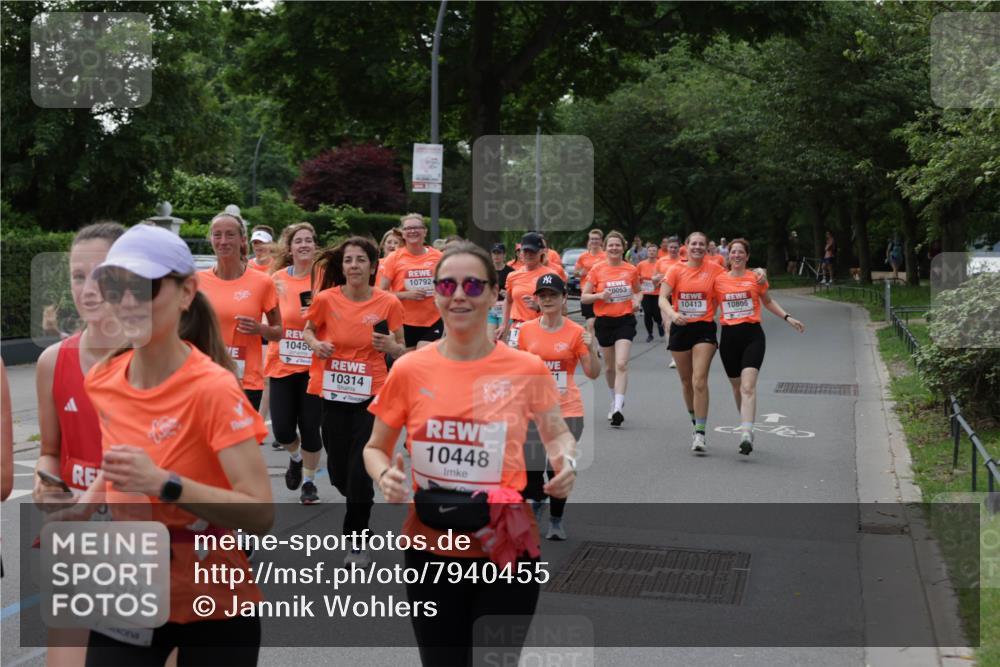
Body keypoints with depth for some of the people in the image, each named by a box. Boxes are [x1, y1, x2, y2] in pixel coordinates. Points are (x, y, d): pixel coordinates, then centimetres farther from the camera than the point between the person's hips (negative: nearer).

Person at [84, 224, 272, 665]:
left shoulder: (214, 389, -21)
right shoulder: (101, 382, -3)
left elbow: (261, 516, -26)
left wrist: (165, 485, -34)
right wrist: (85, 502, -1)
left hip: (212, 609, -4)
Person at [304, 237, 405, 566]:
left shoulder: (389, 303, -7)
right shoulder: (326, 299, -6)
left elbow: (401, 351, 3)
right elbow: (308, 330, 13)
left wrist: (391, 346, -19)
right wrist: (316, 344, -9)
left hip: (370, 394, -2)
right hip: (331, 392, 2)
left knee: (360, 468, -6)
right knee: (338, 468, 10)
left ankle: (357, 541, 10)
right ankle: (359, 507, 44)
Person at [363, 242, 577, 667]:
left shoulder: (527, 369, -6)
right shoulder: (409, 370, -5)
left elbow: (557, 433, 13)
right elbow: (375, 448, 9)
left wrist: (565, 461, -9)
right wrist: (385, 477, -13)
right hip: (430, 548, 1)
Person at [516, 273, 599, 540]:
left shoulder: (576, 332, -2)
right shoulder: (526, 330, 4)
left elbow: (593, 374, -2)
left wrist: (592, 350, -17)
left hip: (567, 411, -2)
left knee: (559, 470, 0)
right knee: (530, 469, -3)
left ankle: (556, 520, 21)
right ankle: (536, 500, 31)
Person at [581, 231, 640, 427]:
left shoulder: (631, 270, 2)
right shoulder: (597, 270, -1)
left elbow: (637, 291, 19)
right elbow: (584, 297, 1)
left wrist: (636, 300, -3)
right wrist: (600, 295, -17)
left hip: (625, 320, -1)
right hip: (604, 321, 1)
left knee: (621, 364, -17)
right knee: (609, 366, 13)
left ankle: (618, 409, -21)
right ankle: (615, 400, 38)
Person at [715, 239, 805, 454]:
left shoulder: (756, 277, 4)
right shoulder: (719, 279, 6)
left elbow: (768, 302, 18)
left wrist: (787, 318, 11)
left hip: (752, 334, -3)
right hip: (729, 336, 3)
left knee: (748, 386, -18)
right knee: (737, 387, 13)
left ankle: (746, 435, -27)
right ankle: (746, 425, 32)